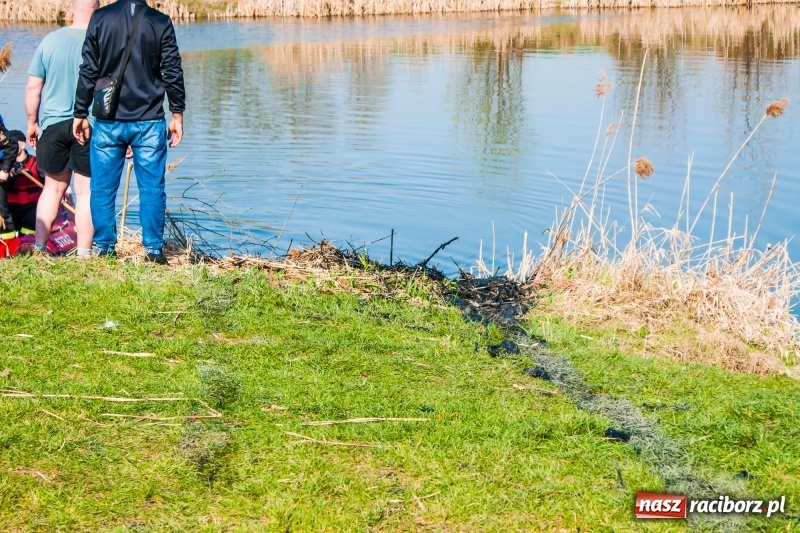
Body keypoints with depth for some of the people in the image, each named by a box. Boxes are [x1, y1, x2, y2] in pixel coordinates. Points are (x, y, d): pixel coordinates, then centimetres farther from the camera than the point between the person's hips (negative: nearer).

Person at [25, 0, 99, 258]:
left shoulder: (49, 41, 0)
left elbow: (32, 87, 2)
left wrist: (32, 122, 13)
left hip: (53, 123, 3)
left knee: (53, 188, 17)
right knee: (86, 191, 3)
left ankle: (39, 248, 18)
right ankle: (83, 254, 3)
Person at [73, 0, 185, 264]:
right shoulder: (161, 22, -3)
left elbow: (88, 71, -1)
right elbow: (173, 73, -2)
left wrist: (80, 114, 5)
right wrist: (177, 114, 7)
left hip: (108, 122, 1)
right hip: (149, 123, 0)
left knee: (103, 188, 8)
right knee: (152, 188, 5)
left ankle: (105, 250, 9)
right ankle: (153, 250, 4)